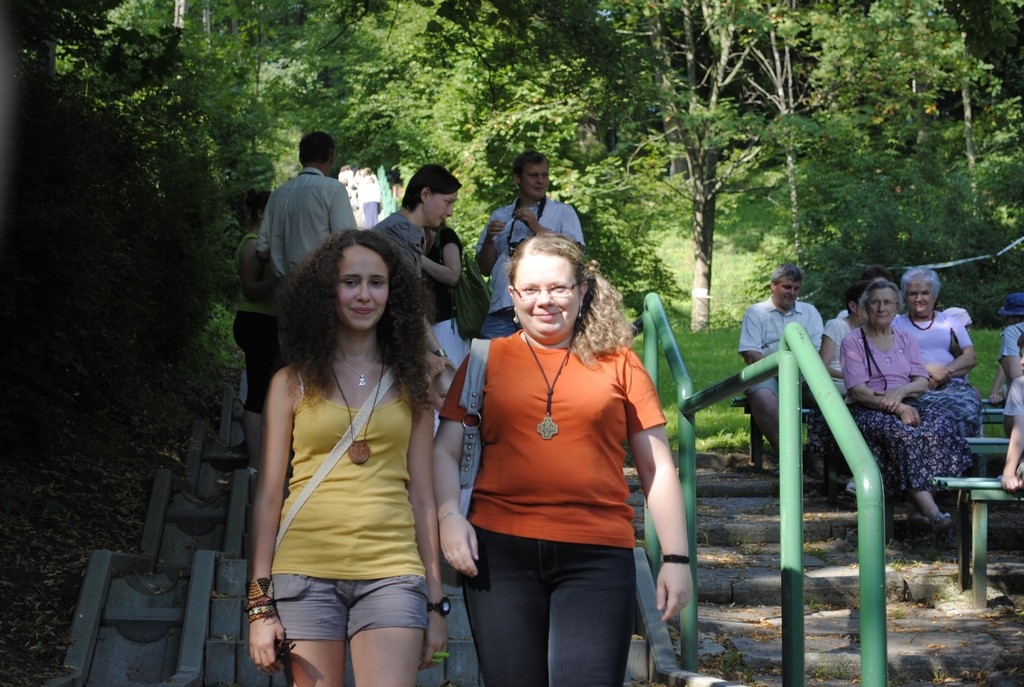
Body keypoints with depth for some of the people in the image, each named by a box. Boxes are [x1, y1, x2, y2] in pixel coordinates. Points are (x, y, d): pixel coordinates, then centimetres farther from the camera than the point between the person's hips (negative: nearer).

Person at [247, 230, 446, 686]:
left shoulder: (409, 384, 11)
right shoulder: (292, 382, 7)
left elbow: (422, 498, 12)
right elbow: (268, 496, 6)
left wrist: (435, 602, 8)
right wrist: (260, 605, 0)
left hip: (390, 573, 1)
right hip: (306, 572, 0)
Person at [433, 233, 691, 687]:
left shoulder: (617, 363, 9)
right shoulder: (487, 359, 10)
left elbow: (658, 467, 9)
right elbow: (445, 449, 8)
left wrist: (676, 557, 4)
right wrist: (449, 516, -9)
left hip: (598, 557, -1)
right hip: (500, 549, 1)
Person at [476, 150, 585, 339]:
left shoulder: (563, 212, 12)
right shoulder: (500, 216, 20)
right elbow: (485, 269, 17)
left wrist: (538, 228, -9)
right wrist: (489, 239, -1)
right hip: (502, 311, 3)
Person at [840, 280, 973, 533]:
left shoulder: (906, 339, 18)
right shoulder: (853, 342, 4)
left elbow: (922, 382, 8)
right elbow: (858, 390, -9)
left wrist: (901, 391, -16)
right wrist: (898, 408, -21)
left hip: (907, 406, 4)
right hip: (867, 411, -4)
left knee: (942, 428, -28)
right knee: (903, 435, -36)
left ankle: (919, 510, -30)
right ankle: (932, 512, -43)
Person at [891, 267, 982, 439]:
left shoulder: (951, 323, 25)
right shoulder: (896, 325, 19)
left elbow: (971, 357, 12)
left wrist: (946, 372, -8)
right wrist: (928, 370, -11)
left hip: (954, 384, 2)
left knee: (969, 404, -36)